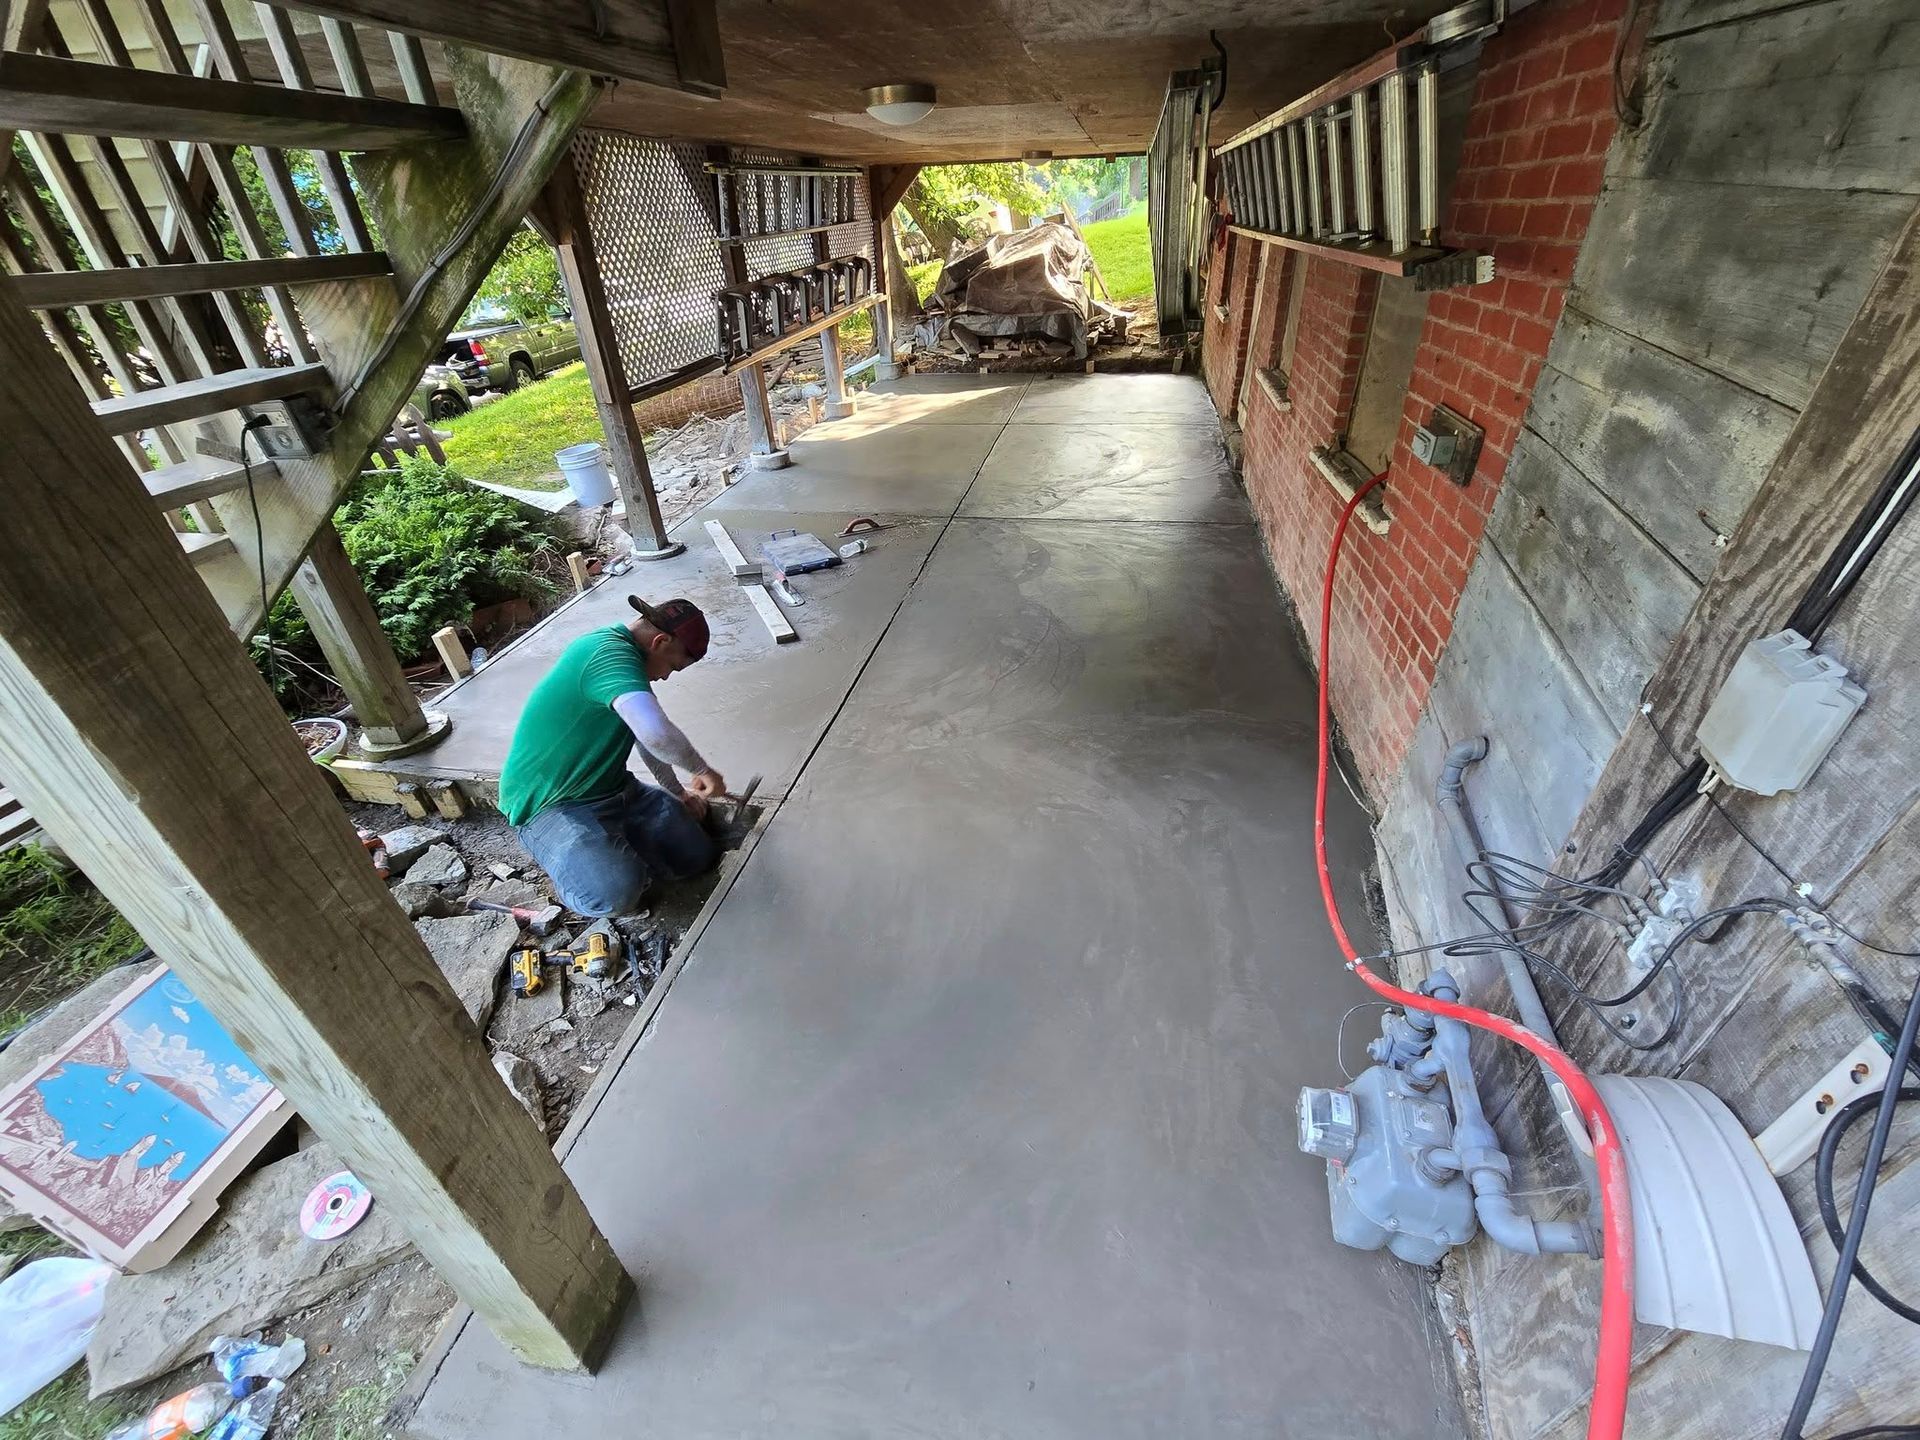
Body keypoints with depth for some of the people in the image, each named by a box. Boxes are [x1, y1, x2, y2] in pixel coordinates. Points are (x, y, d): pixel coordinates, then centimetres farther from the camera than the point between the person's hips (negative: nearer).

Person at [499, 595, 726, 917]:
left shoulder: (624, 654, 8)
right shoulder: (610, 655, -25)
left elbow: (646, 733, 21)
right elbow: (657, 733, -41)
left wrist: (677, 791, 23)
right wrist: (702, 770, -23)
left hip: (612, 790, 9)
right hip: (549, 805, -9)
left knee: (699, 856, -4)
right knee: (617, 891, -31)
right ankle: (567, 857, 1)